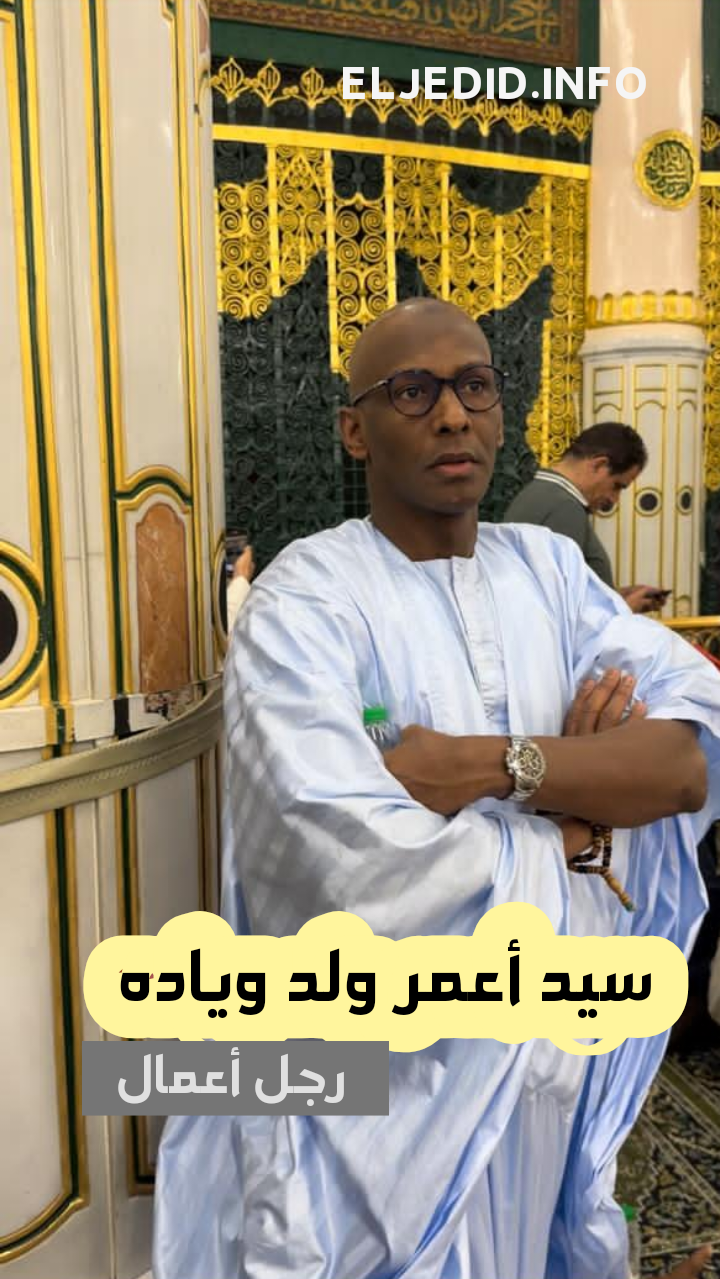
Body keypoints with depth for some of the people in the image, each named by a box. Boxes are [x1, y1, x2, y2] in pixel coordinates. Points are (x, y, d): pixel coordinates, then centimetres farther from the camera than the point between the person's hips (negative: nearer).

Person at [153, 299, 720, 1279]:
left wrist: (494, 764, -23)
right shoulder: (304, 600, -16)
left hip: (555, 1029, 6)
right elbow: (354, 866, -29)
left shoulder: (549, 566, 0)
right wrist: (558, 840, -15)